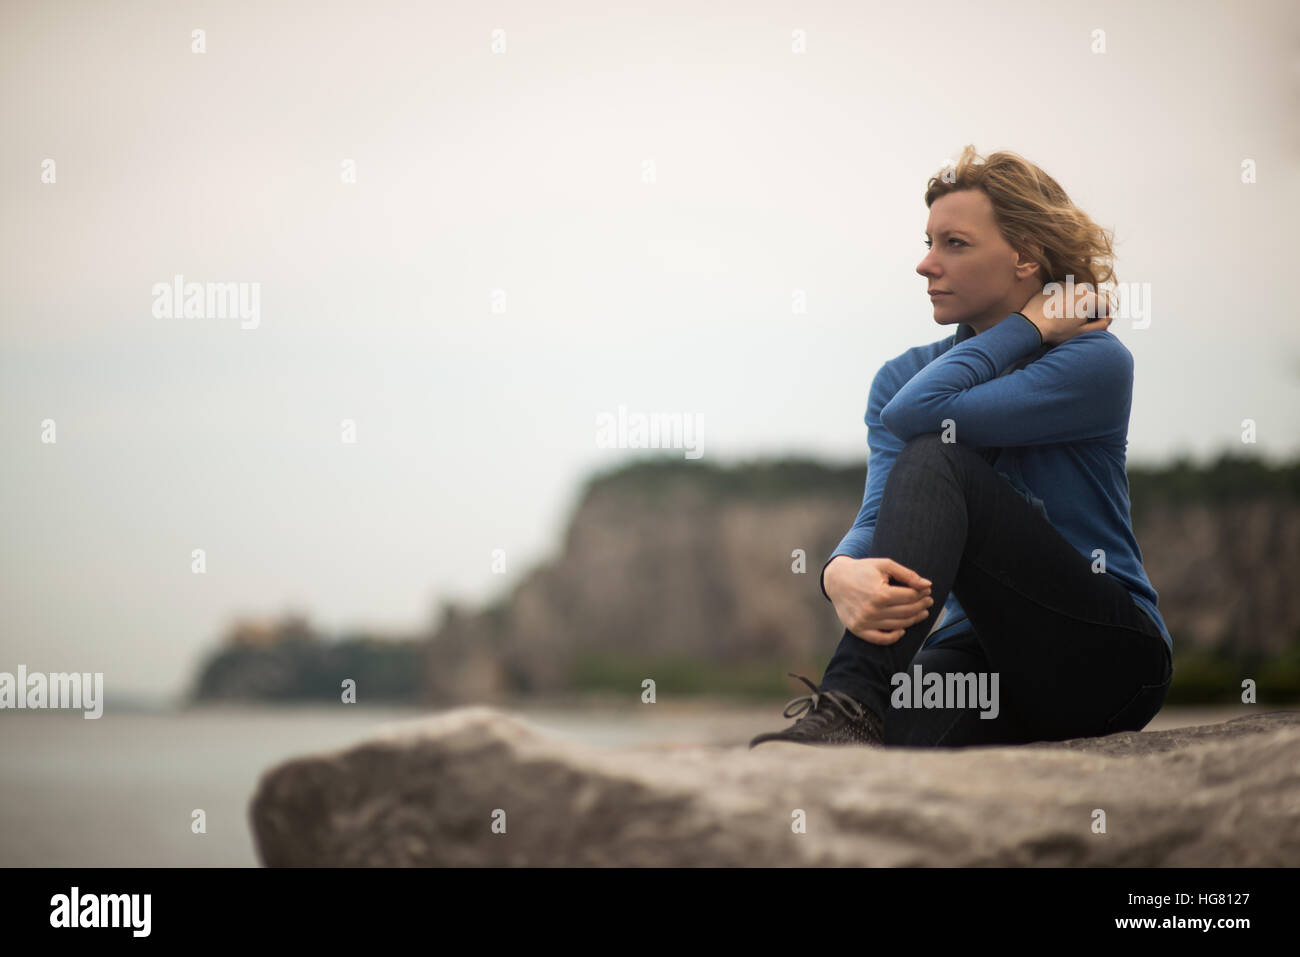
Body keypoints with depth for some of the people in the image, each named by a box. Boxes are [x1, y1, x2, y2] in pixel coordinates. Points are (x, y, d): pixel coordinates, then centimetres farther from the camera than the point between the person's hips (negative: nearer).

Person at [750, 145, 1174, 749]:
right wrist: (842, 572, -33)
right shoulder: (902, 375, 11)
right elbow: (880, 513, -9)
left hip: (1108, 655, -3)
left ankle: (852, 703, -42)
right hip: (983, 656, 4)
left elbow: (919, 412, -23)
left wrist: (1032, 322, -11)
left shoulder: (1097, 362, -7)